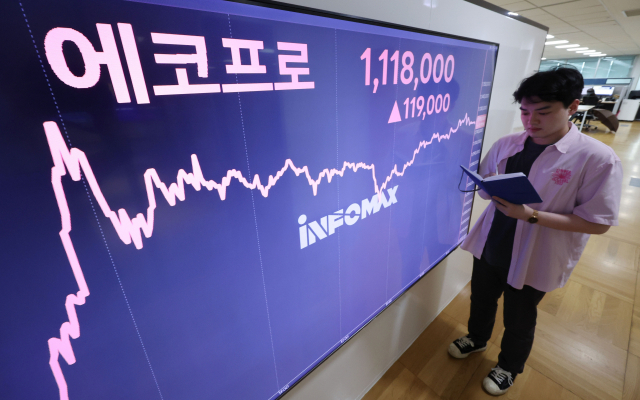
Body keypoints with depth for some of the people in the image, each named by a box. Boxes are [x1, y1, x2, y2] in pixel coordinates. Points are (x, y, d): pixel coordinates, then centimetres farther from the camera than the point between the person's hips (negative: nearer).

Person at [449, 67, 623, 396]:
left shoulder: (598, 158, -17)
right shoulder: (506, 144, -4)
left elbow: (597, 223, -16)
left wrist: (531, 215, -28)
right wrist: (492, 190, -16)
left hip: (533, 260, -3)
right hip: (489, 247, 4)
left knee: (519, 322, 20)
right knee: (481, 300, 25)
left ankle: (508, 367, 49)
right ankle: (476, 338, 56)